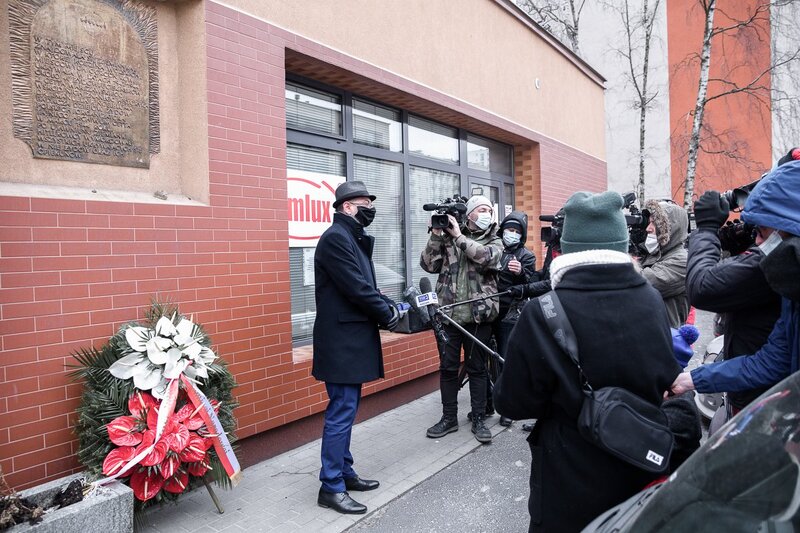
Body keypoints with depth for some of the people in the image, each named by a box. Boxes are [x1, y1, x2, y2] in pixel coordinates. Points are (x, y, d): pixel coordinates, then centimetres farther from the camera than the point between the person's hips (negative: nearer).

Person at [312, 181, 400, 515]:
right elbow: (356, 287, -21)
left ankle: (344, 473, 29)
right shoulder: (336, 238, -15)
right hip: (341, 340, -10)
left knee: (346, 409, 16)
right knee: (341, 413, -3)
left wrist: (387, 306, 1)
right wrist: (387, 314, -10)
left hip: (353, 338, 10)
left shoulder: (354, 238, 16)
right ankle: (331, 487, 8)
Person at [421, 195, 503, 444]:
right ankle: (449, 418, 23)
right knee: (447, 367, 9)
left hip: (479, 316, -1)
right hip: (449, 314, 1)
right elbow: (429, 265, -1)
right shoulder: (447, 236, 6)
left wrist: (459, 237, -12)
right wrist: (436, 235, -9)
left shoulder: (494, 241, 5)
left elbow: (489, 258, -17)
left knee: (477, 368, 8)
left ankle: (479, 420, 21)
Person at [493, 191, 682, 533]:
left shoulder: (542, 316, -27)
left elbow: (512, 404, -16)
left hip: (571, 488, -4)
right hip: (641, 472, 5)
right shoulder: (652, 303, -11)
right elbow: (666, 378, 6)